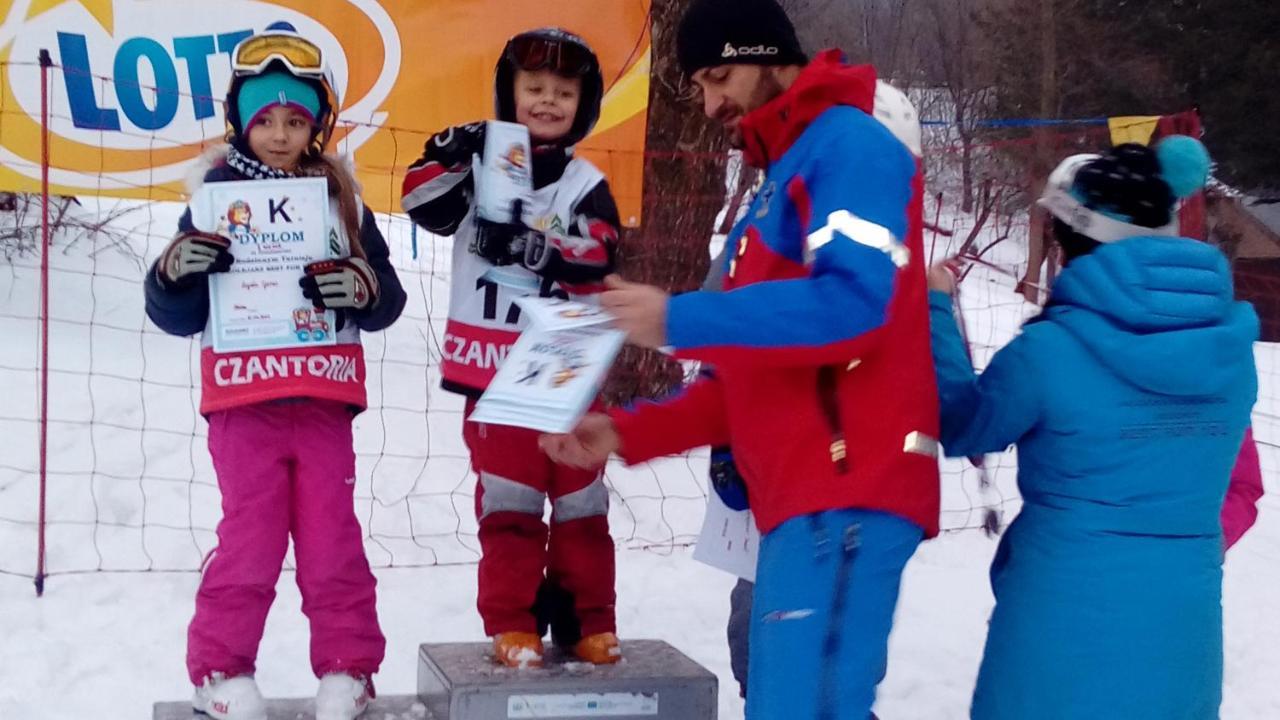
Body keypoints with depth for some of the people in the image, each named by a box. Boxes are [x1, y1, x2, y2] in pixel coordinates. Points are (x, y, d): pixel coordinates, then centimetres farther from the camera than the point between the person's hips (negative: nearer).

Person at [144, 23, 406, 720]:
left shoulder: (343, 202, 8)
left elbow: (387, 300, 7)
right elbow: (174, 315, 3)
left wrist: (364, 288, -14)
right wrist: (175, 272, -17)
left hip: (324, 400, 2)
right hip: (244, 402, -1)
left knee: (332, 536, 5)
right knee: (250, 536, -1)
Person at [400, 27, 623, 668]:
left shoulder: (586, 186, 0)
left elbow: (596, 259, -15)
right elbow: (423, 204, -5)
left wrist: (529, 244, -28)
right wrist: (450, 156, -21)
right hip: (492, 368, 0)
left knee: (580, 500, 8)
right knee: (507, 503, 5)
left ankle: (588, 620, 20)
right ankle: (513, 623, 14)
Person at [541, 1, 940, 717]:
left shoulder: (851, 145, -2)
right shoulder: (781, 185, 26)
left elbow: (850, 303, -20)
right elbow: (748, 382, 25)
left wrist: (678, 320, -15)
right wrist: (627, 434, 14)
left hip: (846, 495, -10)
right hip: (810, 497, 10)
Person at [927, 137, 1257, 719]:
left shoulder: (1049, 350, -18)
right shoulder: (1232, 345, -3)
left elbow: (962, 429, -1)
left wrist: (936, 309, 8)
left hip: (1063, 622, -3)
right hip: (1184, 626, 4)